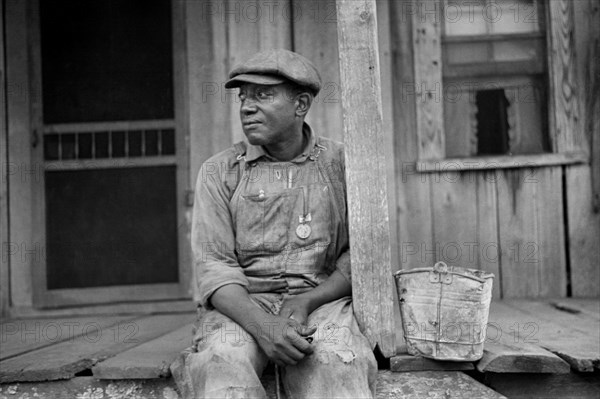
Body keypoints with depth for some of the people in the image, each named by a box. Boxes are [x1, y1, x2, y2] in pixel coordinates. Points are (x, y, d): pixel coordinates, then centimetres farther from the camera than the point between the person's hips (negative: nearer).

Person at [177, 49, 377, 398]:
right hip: (241, 305, 1)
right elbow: (214, 267, -3)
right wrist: (262, 327, -21)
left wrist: (306, 303, -13)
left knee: (338, 363, -33)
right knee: (221, 362, -32)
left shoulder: (340, 164, 7)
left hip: (322, 300, 0)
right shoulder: (220, 172, 6)